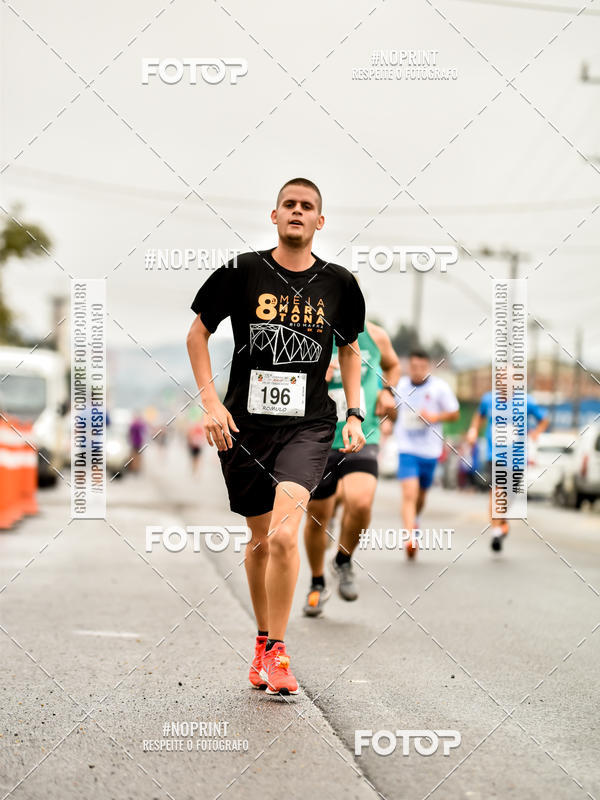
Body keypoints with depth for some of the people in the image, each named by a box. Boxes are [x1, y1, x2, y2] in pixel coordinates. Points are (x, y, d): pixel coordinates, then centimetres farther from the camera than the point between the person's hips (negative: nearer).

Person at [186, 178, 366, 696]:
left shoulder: (338, 283, 4)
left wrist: (354, 414, 11)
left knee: (284, 536, -19)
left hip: (308, 425, -1)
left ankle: (276, 651, -4)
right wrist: (211, 401, -2)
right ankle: (263, 640, 33)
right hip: (245, 423, 1)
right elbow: (198, 332, 8)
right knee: (260, 540, 11)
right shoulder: (243, 272, -1)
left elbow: (349, 348, 20)